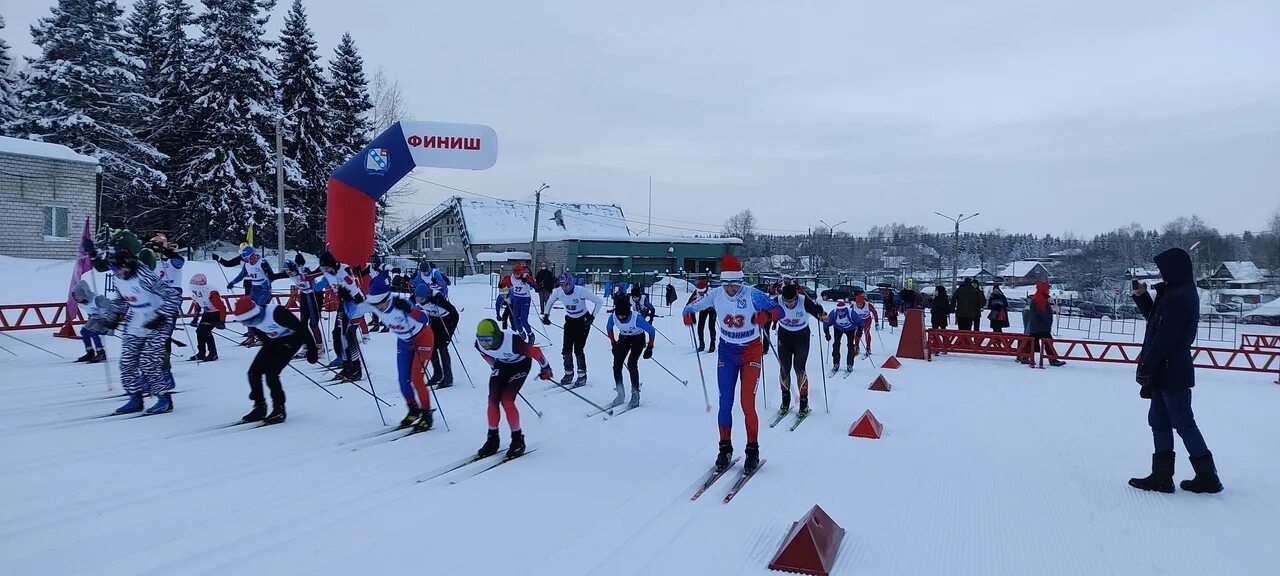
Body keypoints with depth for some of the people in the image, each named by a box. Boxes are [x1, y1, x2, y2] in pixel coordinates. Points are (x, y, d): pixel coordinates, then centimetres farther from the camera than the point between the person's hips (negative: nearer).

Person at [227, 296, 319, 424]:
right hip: (273, 342, 8)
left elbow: (301, 328, -26)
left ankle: (279, 410, -4)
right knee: (254, 372, -2)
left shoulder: (276, 313, -35)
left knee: (271, 374, -17)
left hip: (292, 339, -7)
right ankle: (259, 408, 12)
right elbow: (263, 338, 9)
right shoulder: (252, 321, -12)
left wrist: (311, 349, -22)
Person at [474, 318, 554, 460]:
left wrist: (545, 368, -11)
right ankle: (492, 440, 6)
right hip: (501, 364, 5)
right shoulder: (479, 344, -23)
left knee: (506, 400, -19)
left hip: (521, 365, -5)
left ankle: (518, 440, -3)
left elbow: (535, 352, -25)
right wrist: (494, 367, 18)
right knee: (493, 399, -10)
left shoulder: (512, 342, -41)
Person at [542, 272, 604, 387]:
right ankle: (568, 373, 17)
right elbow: (549, 302, 6)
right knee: (566, 348, 0)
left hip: (583, 320, -4)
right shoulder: (558, 292, -16)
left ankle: (582, 375, 6)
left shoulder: (581, 291, -28)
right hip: (570, 320, 4)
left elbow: (599, 302, -20)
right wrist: (546, 315, -4)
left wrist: (592, 317, -20)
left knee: (578, 349, -9)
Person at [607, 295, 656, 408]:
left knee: (631, 364, -21)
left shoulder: (636, 318, -35)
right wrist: (613, 343, 6)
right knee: (617, 365, -8)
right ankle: (620, 394, 7)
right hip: (624, 338, 4)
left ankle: (635, 395, -10)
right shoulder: (613, 317, -24)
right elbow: (609, 328, 2)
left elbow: (651, 331, -21)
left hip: (638, 339, -4)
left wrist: (650, 348, -15)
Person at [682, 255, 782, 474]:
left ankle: (753, 450, 9)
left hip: (751, 351, -3)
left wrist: (766, 315, -42)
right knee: (725, 403, 1)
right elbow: (695, 306, 5)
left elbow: (779, 310, -20)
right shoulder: (716, 295, -9)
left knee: (748, 405, -8)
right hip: (727, 352, 3)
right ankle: (725, 448, 16)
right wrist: (688, 313, -18)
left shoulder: (753, 295, -18)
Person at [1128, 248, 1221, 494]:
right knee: (1159, 421, 13)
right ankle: (1161, 476, 17)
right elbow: (1155, 319, 25)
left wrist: (1145, 367, -18)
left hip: (1171, 374, -10)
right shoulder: (1179, 294, 13)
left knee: (1183, 423, -1)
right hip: (1167, 372, 10)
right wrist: (1141, 297, 12)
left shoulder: (1178, 298, -19)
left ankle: (1207, 476, 9)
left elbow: (1163, 338, -22)